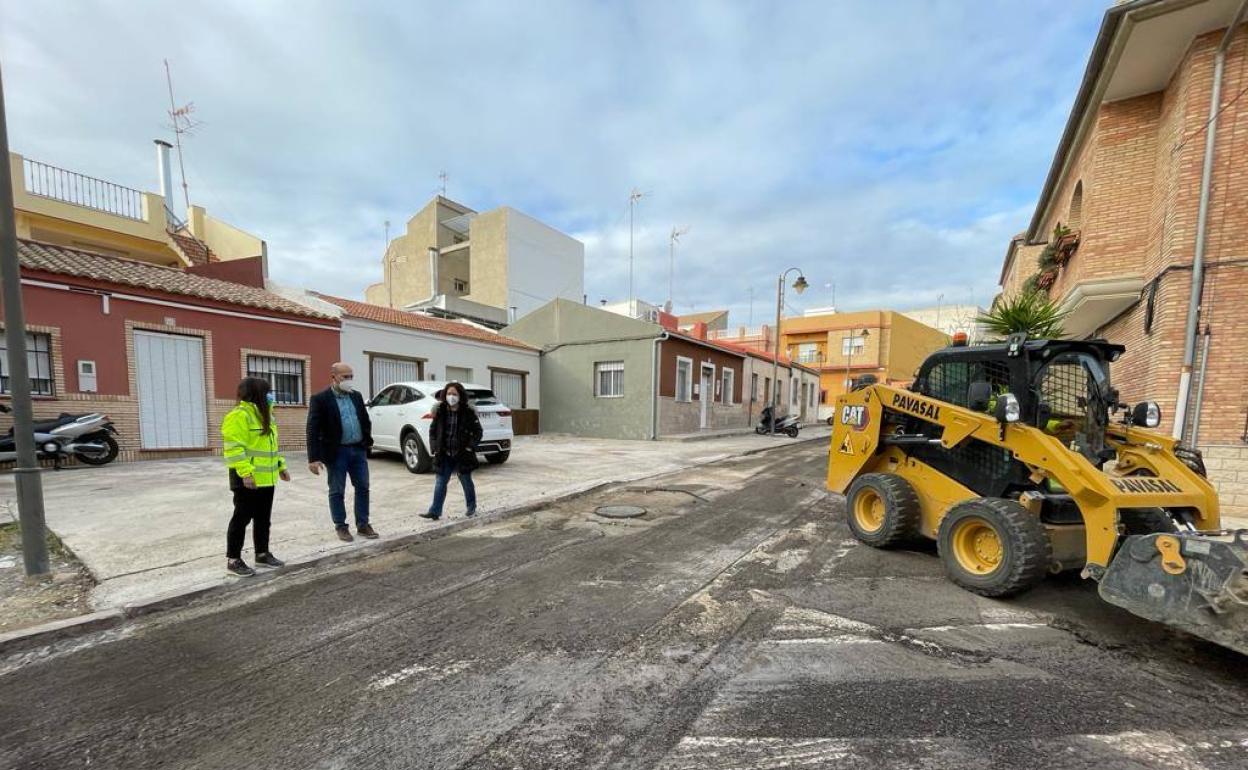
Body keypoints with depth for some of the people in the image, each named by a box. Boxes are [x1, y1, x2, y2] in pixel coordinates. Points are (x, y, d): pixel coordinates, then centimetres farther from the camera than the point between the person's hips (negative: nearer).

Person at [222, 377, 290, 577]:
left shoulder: (265, 416, 15)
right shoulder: (239, 416, -15)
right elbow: (234, 448, -21)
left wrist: (281, 466, 19)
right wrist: (246, 472, -27)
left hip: (266, 479, 9)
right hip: (248, 480, -9)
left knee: (263, 518, 15)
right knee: (242, 518, 1)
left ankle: (262, 553, 26)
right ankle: (233, 560, 13)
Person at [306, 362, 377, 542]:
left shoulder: (356, 396, 8)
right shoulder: (320, 399, -9)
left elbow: (366, 421, 15)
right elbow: (313, 430, -13)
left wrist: (367, 442, 8)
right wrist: (314, 458, -18)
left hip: (358, 450, 5)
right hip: (336, 452, -5)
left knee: (363, 488, 8)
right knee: (337, 492, 8)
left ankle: (363, 524, 19)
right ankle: (341, 527, 21)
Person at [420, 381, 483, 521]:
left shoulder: (468, 412, -8)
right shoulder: (440, 411, 1)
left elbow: (478, 431, -4)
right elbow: (432, 430, 10)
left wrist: (470, 447, -12)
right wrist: (435, 447, 0)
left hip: (463, 455, -2)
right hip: (444, 455, 3)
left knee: (466, 482, 12)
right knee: (440, 483, 2)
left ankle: (472, 508, 29)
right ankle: (435, 511, 9)